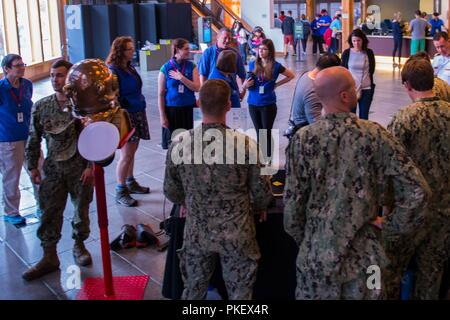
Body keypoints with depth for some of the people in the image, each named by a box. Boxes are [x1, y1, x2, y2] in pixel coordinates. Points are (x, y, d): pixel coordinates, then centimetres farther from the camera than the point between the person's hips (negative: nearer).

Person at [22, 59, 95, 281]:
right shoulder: (41, 106, 0)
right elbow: (34, 139, 7)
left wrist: (91, 166, -11)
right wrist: (32, 166, 6)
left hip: (80, 166, -2)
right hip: (53, 168, 3)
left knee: (81, 208, 10)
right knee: (49, 212, 4)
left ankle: (79, 245, 33)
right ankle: (49, 258, 15)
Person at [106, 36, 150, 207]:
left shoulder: (130, 68, 11)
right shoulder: (113, 71, -14)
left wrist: (141, 106, 17)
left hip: (138, 114, 8)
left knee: (132, 151, 17)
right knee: (126, 155, -5)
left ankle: (130, 183, 31)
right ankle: (120, 192, 5)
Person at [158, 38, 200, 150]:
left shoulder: (191, 66, 3)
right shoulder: (166, 68, -4)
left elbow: (197, 88, -6)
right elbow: (161, 94, -2)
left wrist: (181, 78, -16)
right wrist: (162, 116, -5)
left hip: (189, 109, 2)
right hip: (171, 109, -2)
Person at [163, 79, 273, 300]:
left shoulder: (179, 145, -12)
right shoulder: (245, 144, -19)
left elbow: (171, 192, 0)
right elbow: (262, 193, -10)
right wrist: (258, 207, 13)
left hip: (196, 233, 2)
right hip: (237, 234, -2)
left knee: (193, 291, 21)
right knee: (239, 293, 17)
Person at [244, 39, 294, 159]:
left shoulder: (275, 66, -6)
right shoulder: (253, 64, 2)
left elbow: (291, 76, 7)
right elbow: (247, 83, 10)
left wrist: (276, 84, -1)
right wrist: (246, 84, -13)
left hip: (268, 104, -3)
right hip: (253, 104, 3)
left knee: (267, 132, 2)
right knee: (259, 132, 13)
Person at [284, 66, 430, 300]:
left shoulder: (303, 139, -11)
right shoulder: (374, 134, -12)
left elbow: (293, 199, -7)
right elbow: (417, 191, -14)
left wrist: (300, 238, 9)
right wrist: (392, 232, -3)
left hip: (317, 251, 0)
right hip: (364, 252, 0)